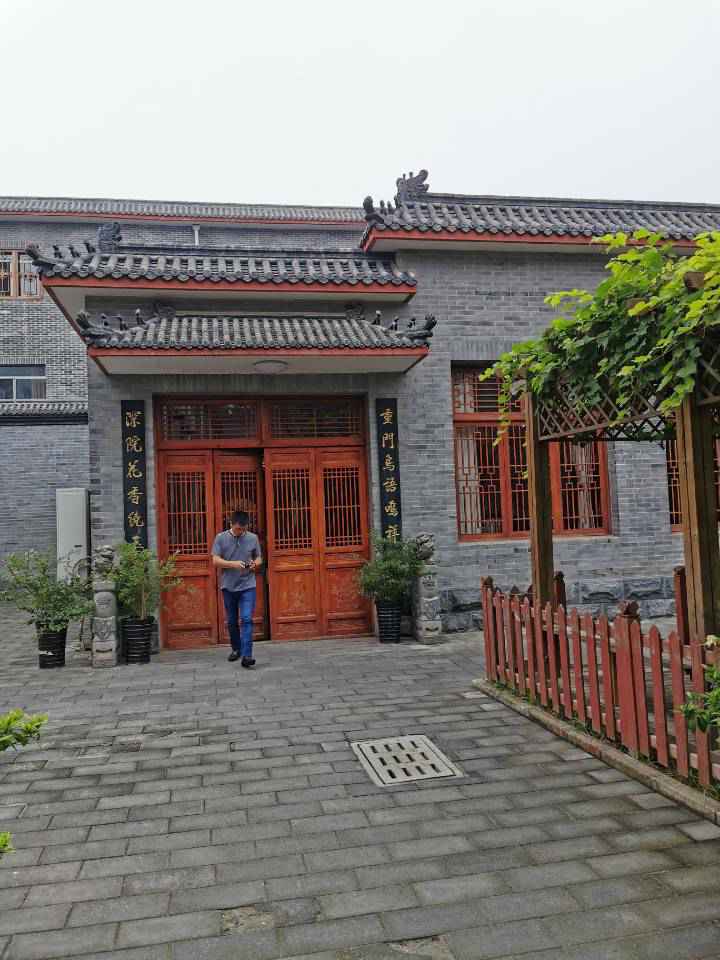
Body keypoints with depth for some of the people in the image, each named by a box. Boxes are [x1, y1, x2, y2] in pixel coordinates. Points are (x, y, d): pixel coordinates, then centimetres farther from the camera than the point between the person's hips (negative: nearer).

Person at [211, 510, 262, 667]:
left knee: (246, 620, -12)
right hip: (228, 587, 1)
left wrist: (255, 564, -11)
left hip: (247, 586, -1)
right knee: (232, 621, 12)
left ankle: (246, 655, -15)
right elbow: (215, 561, -6)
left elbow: (259, 558, 12)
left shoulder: (253, 538, 3)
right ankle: (236, 649, 31)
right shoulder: (221, 538, -1)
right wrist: (233, 564, -20)